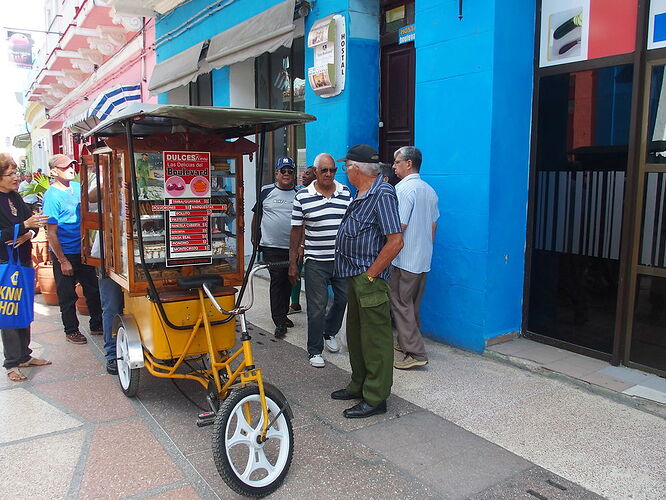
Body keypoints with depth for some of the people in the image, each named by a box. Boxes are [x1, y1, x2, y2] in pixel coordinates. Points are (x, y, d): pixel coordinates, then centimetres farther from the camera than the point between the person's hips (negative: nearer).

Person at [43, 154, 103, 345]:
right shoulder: (52, 196, -16)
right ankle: (71, 330, 24)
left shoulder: (77, 187, 3)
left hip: (83, 250, 6)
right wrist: (63, 261, -16)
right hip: (64, 254, -6)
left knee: (93, 289, 15)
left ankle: (97, 325, 30)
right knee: (68, 295, 9)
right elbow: (51, 233, -16)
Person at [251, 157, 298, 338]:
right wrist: (254, 238, 9)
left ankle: (282, 315, 27)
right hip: (271, 246, -2)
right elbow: (256, 215, 10)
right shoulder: (266, 191, 2)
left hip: (293, 247, 3)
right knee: (277, 280, -7)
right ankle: (279, 322, -4)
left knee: (288, 281, 12)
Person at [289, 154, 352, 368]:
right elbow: (296, 230, 0)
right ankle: (315, 351, 15)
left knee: (344, 299, 14)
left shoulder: (346, 193, 5)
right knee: (317, 307, 0)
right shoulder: (303, 196, -4)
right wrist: (293, 263, -1)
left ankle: (329, 333, 40)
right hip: (316, 261, -3)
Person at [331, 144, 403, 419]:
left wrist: (370, 275, -19)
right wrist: (358, 274, 16)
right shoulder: (363, 193, 14)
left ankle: (375, 398, 12)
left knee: (375, 338, 0)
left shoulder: (383, 194, -17)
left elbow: (395, 241, -24)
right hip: (355, 276, 11)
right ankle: (359, 385, 35)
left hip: (369, 278, -11)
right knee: (355, 333, 20)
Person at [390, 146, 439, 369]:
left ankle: (415, 353, -2)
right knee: (412, 305, 17)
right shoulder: (430, 191, 11)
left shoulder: (403, 189, -15)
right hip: (423, 259, 9)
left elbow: (399, 226, -21)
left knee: (400, 304, -2)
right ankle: (406, 343, 29)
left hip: (404, 259, -8)